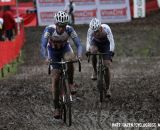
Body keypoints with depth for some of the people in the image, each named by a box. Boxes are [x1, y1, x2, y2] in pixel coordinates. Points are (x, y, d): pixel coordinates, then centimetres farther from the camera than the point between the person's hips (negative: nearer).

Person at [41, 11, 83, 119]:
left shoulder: (69, 30, -28)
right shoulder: (49, 29, -32)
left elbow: (79, 44, -30)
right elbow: (43, 46, -37)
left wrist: (79, 55, -50)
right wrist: (46, 58, -55)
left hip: (65, 48, 1)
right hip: (53, 50, -1)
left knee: (70, 59, -37)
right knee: (55, 78, -9)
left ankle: (71, 83, -13)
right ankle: (56, 107, -2)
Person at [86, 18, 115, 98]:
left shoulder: (106, 28, -35)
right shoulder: (90, 30, -31)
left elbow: (111, 40, -41)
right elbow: (88, 41, -40)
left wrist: (111, 51, -57)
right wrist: (87, 50, -58)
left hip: (106, 44, -1)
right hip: (96, 43, 1)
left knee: (107, 66, -11)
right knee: (93, 51, -35)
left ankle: (108, 89, 0)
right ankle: (95, 71, -11)